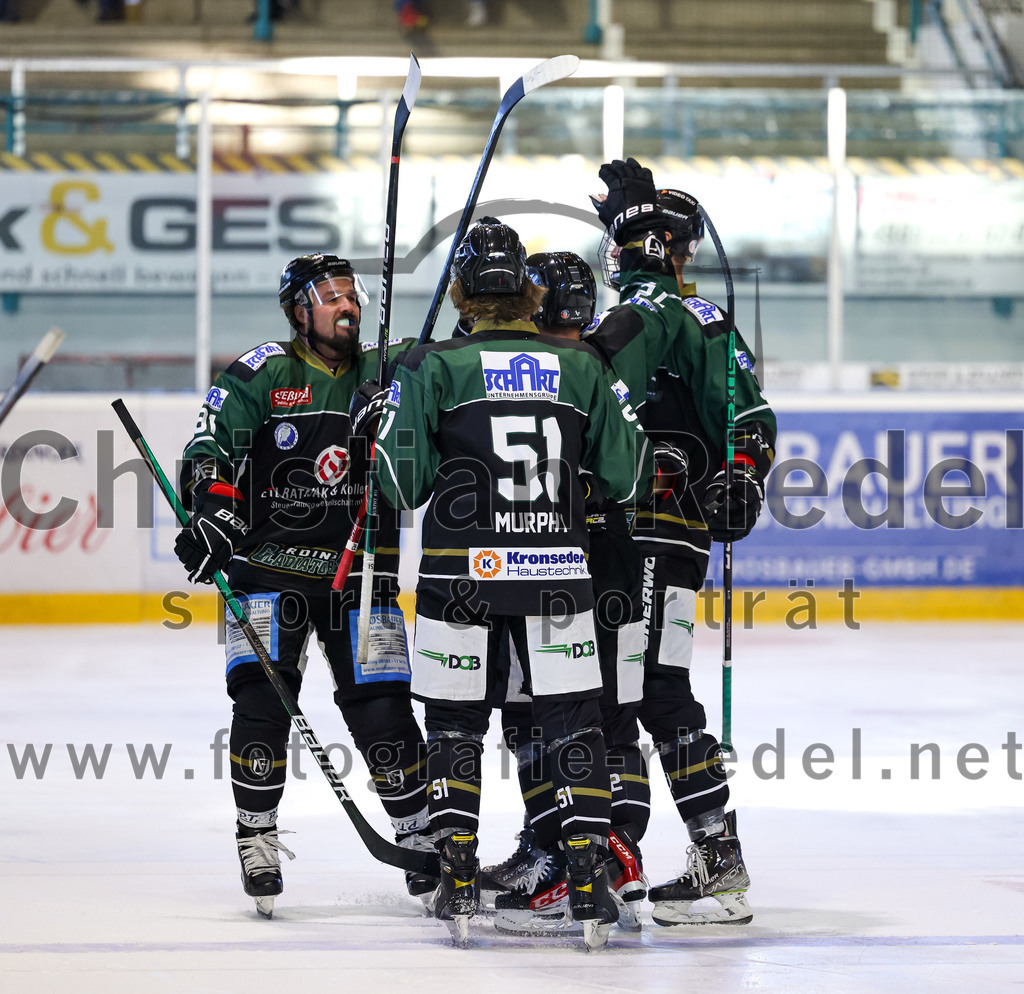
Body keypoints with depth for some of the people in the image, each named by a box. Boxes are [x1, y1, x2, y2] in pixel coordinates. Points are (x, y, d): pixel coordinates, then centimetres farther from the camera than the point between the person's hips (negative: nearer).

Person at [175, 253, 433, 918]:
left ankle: (422, 837, 13)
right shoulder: (263, 375, -3)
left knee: (382, 709, -3)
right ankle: (258, 838, 2)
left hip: (358, 573, 2)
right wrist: (214, 514, -25)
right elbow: (212, 447, -10)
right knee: (261, 699, -13)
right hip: (269, 568, -2)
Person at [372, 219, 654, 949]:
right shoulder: (581, 367, 3)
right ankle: (590, 884, 0)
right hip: (557, 572, 1)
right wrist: (633, 419, 24)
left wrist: (383, 429, 14)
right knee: (573, 724, 7)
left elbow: (402, 483, -5)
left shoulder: (433, 367, -4)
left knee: (455, 724, 10)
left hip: (461, 572, -1)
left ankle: (459, 881, 7)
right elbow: (626, 477, 5)